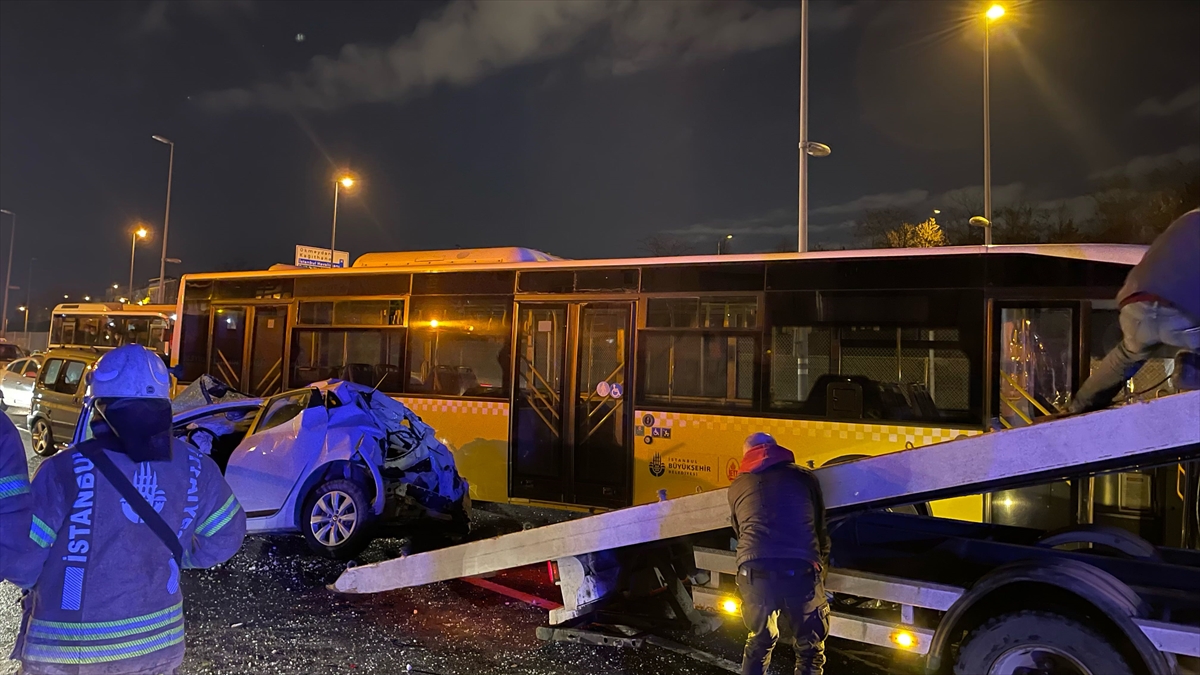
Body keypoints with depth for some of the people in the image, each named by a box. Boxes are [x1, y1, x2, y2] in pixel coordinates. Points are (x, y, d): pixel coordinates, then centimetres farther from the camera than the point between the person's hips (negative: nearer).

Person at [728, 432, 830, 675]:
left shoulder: (737, 486, 21)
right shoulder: (804, 477, 19)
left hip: (755, 572, 1)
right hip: (802, 571, -1)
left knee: (759, 641, 25)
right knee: (810, 649, 16)